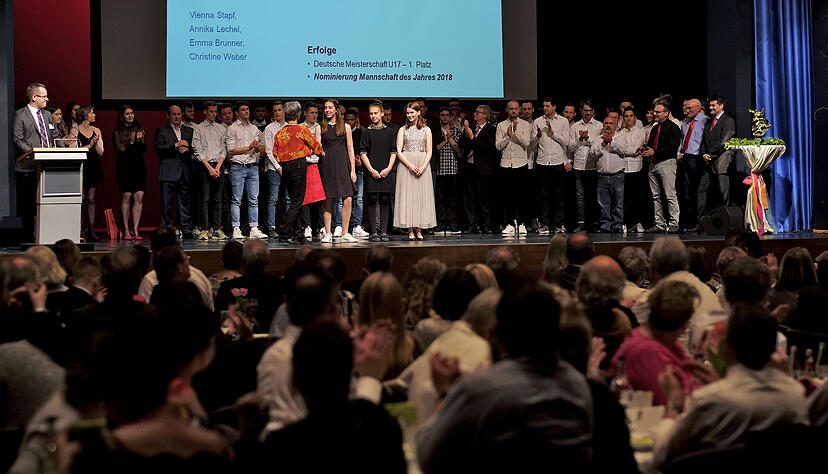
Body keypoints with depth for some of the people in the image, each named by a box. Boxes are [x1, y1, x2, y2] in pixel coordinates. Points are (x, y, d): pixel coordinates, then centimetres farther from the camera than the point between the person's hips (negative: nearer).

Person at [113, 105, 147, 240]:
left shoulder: (139, 130, 14)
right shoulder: (118, 132, 3)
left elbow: (144, 149, 7)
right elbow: (119, 150, -4)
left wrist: (139, 140, -11)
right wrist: (131, 142, -14)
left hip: (138, 166, 3)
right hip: (124, 167, -3)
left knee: (139, 198, -5)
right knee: (126, 197, -6)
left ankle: (135, 229, -2)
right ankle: (126, 230, -1)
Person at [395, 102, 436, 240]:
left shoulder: (426, 130, 10)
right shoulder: (403, 130, 9)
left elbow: (429, 151, 6)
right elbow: (398, 151, 1)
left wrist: (423, 167, -10)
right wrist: (410, 165, -13)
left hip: (423, 165, 1)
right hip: (406, 164, 0)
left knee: (421, 196, -3)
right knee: (407, 196, -5)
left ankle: (419, 230, 0)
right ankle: (410, 231, -4)